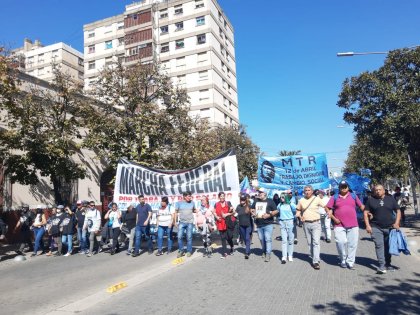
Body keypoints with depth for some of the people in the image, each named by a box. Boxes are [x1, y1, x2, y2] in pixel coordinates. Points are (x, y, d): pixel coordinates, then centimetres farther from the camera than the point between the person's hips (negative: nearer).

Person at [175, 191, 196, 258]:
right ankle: (181, 251, 13)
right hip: (181, 222, 0)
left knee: (189, 237, 3)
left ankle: (189, 251, 16)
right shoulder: (179, 203, 0)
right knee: (180, 237, -2)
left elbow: (194, 210, 16)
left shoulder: (192, 203, 3)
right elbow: (176, 212, 7)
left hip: (190, 222, 0)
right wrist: (176, 221, 5)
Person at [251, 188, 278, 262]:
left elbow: (276, 211, -5)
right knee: (261, 239, 13)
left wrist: (269, 215, -18)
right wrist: (253, 213, 2)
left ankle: (268, 254, -3)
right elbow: (252, 209, 24)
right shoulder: (256, 201, 11)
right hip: (259, 224, 5)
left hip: (268, 224, -5)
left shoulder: (270, 201, -3)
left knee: (268, 239, -7)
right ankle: (264, 252, 28)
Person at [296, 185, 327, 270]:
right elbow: (298, 210, 18)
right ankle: (313, 258, 25)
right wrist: (299, 215, 0)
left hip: (316, 223, -3)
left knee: (316, 242, -10)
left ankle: (316, 262, -10)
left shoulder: (317, 199, -3)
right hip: (306, 224, 4)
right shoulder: (301, 200, 6)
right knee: (309, 243, 11)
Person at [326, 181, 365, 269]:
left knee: (352, 244, 3)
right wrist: (334, 218, -4)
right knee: (341, 242, -9)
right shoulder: (335, 198, 7)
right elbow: (328, 208, 5)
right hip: (339, 225, -1)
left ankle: (350, 262, 16)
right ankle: (343, 260, 13)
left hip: (353, 225, 2)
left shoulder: (353, 196, 12)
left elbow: (361, 206, 15)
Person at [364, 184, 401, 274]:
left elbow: (398, 211, 9)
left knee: (388, 246, 10)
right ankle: (381, 265, -9)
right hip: (376, 228, -2)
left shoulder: (391, 199, 7)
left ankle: (388, 264, 25)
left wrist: (396, 223, -4)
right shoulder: (371, 200, 3)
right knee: (379, 245, -10)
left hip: (390, 227, 2)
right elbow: (366, 213, 2)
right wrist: (367, 225, -7)